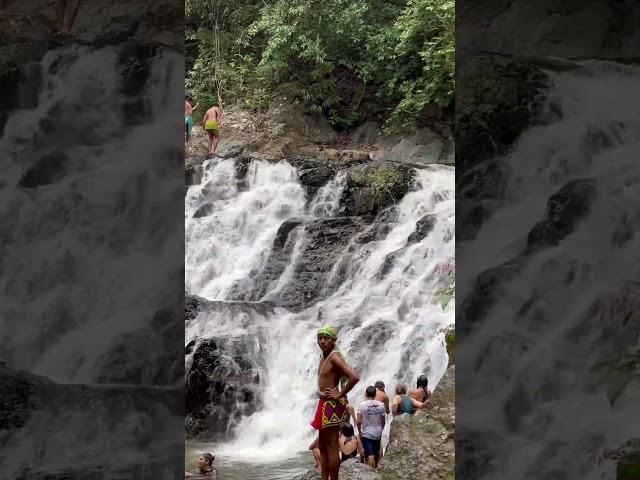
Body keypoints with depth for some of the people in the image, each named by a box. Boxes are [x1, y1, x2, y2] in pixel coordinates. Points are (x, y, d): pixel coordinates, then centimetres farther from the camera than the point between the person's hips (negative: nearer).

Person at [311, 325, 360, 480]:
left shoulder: (334, 356, -17)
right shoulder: (323, 355, 10)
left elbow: (354, 377, -29)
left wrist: (340, 394, -18)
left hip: (332, 404, -10)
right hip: (324, 403, 10)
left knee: (332, 446, -5)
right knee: (322, 446, 16)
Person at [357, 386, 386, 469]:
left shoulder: (362, 405, -11)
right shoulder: (380, 405, -2)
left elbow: (359, 421, -14)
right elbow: (383, 421, 5)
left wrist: (360, 432, 1)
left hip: (366, 434, -4)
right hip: (378, 434, 4)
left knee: (370, 456, -10)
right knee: (376, 453, 22)